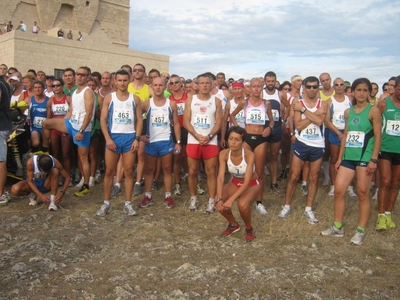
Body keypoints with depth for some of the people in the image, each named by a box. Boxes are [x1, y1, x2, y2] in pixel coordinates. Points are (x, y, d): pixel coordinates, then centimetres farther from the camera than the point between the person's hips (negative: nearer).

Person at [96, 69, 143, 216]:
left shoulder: (135, 99, 5)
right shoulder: (109, 98, 3)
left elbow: (139, 120, 5)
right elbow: (103, 119, -1)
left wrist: (137, 138, -5)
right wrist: (108, 138, -10)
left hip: (130, 137, 1)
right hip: (113, 136, 0)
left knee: (129, 171, 4)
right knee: (109, 171, 4)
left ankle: (128, 203, 13)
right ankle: (106, 203, 14)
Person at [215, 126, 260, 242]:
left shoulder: (249, 155, -32)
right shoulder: (224, 154, -21)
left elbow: (247, 182, -34)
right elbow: (220, 177, -25)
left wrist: (231, 200, -42)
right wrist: (219, 199, -38)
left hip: (251, 184, -4)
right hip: (235, 182, 4)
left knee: (242, 204, -34)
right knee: (219, 202, -21)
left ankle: (249, 228, -1)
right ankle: (233, 224, 9)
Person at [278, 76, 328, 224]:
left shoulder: (323, 103, 2)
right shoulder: (298, 102, -3)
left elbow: (319, 120, -18)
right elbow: (298, 125, -14)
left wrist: (303, 109, -16)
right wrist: (315, 113, -17)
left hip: (317, 145, 2)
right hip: (301, 144, -2)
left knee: (314, 178, 8)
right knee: (293, 177, 2)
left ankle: (308, 209, 20)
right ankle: (287, 207, 16)